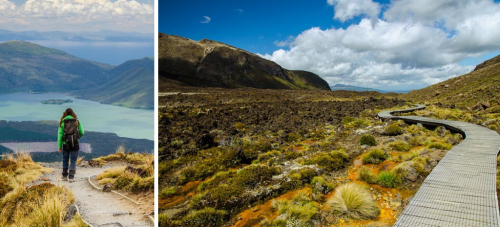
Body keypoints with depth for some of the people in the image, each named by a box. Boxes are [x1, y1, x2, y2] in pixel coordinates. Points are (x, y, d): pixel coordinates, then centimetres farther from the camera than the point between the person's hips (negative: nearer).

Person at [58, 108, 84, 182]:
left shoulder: (62, 122, 0)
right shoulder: (77, 122, 1)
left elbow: (60, 134, -3)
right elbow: (81, 133, 3)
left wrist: (59, 146, 0)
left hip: (66, 144, 1)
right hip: (75, 144, -1)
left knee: (65, 160, 17)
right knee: (73, 160, 5)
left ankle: (64, 176, 26)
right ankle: (71, 177, -1)